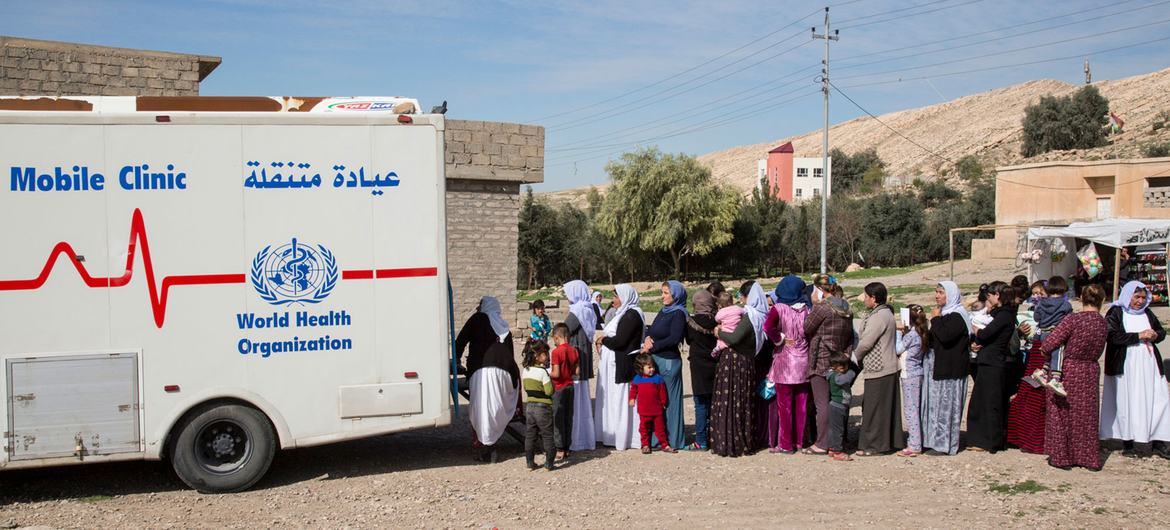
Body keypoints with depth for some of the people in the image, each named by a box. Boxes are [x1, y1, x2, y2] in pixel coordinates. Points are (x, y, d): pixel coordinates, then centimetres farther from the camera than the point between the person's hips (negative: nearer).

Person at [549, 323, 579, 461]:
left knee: (558, 419, 2)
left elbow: (556, 374, -20)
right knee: (568, 418, 12)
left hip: (559, 388, -6)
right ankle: (567, 448, 18)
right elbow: (577, 371, 5)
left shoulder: (557, 351, -17)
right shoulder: (574, 350, 2)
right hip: (570, 386, 6)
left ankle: (560, 450, 4)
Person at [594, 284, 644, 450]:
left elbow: (619, 341, -21)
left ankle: (622, 438, 5)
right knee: (612, 399, 13)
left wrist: (603, 339, -6)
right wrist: (603, 340, 0)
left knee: (620, 400, -2)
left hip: (621, 366, -10)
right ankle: (611, 436, 20)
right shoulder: (623, 313, 15)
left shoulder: (632, 315, -15)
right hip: (613, 364, 10)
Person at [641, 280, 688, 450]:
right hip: (656, 360, 8)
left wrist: (652, 347, -13)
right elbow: (651, 330, 17)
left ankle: (672, 439, 8)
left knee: (668, 399, -1)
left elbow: (674, 338, -18)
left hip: (669, 362, -8)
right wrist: (647, 338, -6)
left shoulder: (678, 314, -10)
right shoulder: (664, 311, 15)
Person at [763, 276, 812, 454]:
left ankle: (786, 444, 7)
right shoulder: (805, 309, 1)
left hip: (784, 362, -3)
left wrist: (780, 339, -10)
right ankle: (800, 441, 18)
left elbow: (768, 327, -25)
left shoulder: (779, 308, -9)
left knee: (784, 405, 4)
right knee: (801, 404, 11)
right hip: (803, 361, 4)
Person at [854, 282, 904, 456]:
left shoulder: (878, 316, -18)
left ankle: (873, 445, 2)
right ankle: (891, 441, 21)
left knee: (874, 409, -3)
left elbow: (865, 343, -17)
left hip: (878, 370, -10)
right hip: (888, 368, 10)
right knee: (888, 407, 14)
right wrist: (860, 357, 12)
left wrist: (855, 357, 0)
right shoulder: (886, 313, 14)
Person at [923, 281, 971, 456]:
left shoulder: (957, 316, -14)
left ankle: (945, 444, 2)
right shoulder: (943, 314, 15)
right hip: (937, 367, 10)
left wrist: (936, 319, -17)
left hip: (949, 369, -10)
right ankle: (934, 440, 19)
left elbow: (945, 336, -28)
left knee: (945, 405, -4)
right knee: (934, 404, 12)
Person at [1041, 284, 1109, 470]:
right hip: (1091, 372, 5)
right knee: (1086, 414, 16)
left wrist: (1045, 350, -1)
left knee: (1061, 412, 9)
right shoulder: (1104, 324, -3)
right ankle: (1088, 456, 23)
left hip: (1067, 371, -5)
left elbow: (1049, 345, -22)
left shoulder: (1073, 320, -19)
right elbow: (1097, 351, 8)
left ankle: (1061, 456, 14)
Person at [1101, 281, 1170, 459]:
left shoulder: (1147, 313, 13)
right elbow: (1114, 336, -16)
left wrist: (1155, 336, -4)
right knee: (1127, 403, -2)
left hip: (1149, 365, 5)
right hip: (1126, 368, -5)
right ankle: (1128, 444, 6)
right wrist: (1139, 336, -19)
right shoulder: (1115, 313, -4)